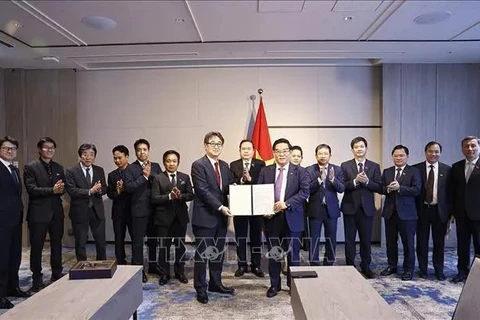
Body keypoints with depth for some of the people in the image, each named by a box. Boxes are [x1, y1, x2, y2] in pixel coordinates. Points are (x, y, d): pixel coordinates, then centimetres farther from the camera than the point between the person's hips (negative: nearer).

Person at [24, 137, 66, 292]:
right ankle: (37, 280, 18)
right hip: (39, 212, -5)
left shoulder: (59, 168, 12)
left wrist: (60, 190, -14)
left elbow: (63, 188, 9)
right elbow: (31, 189, -14)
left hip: (56, 211, 5)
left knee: (57, 244, 13)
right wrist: (52, 190, -23)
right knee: (37, 247, 5)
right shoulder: (31, 167, -4)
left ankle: (57, 275, 27)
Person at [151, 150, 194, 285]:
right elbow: (154, 198, -9)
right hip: (164, 217, -2)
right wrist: (169, 196, -22)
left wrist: (180, 196, -20)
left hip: (181, 216, 2)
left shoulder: (185, 177, 6)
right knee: (164, 247, 7)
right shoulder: (158, 178, -2)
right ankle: (164, 273, 22)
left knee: (180, 246, 12)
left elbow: (190, 195, -1)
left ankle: (179, 272, 28)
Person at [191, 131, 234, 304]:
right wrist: (220, 207, -21)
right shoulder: (198, 165, -10)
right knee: (202, 254, 5)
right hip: (205, 216, -6)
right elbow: (203, 191, -17)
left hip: (221, 216, 7)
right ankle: (201, 289, 19)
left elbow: (230, 188, 11)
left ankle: (216, 283, 32)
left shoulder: (224, 166, 12)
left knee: (218, 253, 16)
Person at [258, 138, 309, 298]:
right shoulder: (265, 171, 6)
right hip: (271, 217, 2)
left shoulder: (300, 171, 0)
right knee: (273, 254, 12)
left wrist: (287, 203, -21)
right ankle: (274, 284, 27)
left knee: (293, 254, 9)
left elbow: (305, 192, -11)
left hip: (292, 218, -1)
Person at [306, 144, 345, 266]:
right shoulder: (309, 170, -3)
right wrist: (319, 179, -26)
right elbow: (308, 189, -12)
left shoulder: (337, 169, 2)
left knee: (331, 240, 10)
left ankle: (329, 264, 25)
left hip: (331, 209, 2)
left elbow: (341, 189, -7)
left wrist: (332, 179, -26)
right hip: (315, 209, -2)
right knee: (314, 240, 5)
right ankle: (314, 265, 17)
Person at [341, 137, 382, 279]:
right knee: (349, 239, 7)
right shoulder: (345, 166, 2)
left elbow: (379, 188, -2)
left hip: (367, 208, 1)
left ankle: (366, 267, 24)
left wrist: (366, 181, -17)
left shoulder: (374, 166, 4)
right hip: (350, 207, -1)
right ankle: (350, 266, 19)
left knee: (366, 239, 9)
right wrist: (355, 181, -20)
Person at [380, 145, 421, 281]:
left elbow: (417, 189, -13)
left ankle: (408, 269, 17)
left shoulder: (414, 171, -1)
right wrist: (388, 189, -16)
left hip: (406, 212, -4)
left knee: (408, 243, 5)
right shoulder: (386, 171, 11)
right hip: (390, 211, 4)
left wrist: (399, 188, -24)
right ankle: (392, 266, 27)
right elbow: (380, 189, 5)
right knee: (390, 241, 13)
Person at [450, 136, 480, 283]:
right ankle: (463, 271, 23)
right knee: (462, 244, 12)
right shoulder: (456, 167, 8)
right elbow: (452, 191, 8)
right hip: (461, 213, 4)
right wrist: (452, 210, 4)